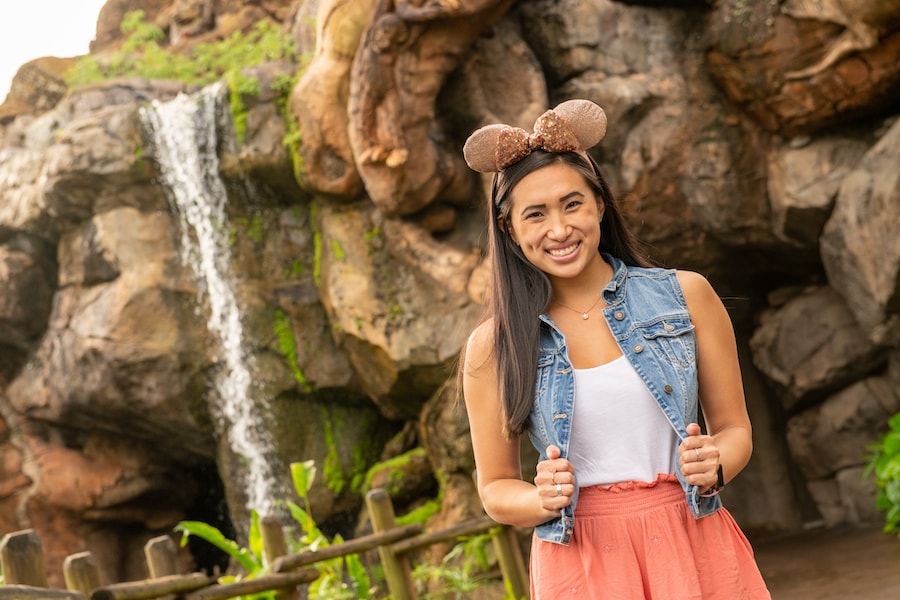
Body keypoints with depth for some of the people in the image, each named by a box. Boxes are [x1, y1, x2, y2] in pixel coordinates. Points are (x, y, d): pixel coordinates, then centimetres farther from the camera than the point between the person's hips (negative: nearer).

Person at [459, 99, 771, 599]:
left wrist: (713, 468, -14)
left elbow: (734, 428, 7)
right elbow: (496, 488, 6)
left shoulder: (686, 295, -1)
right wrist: (543, 500, -14)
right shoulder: (491, 347, -2)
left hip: (694, 553, 1)